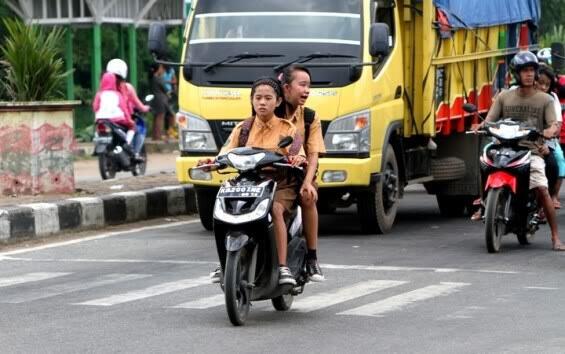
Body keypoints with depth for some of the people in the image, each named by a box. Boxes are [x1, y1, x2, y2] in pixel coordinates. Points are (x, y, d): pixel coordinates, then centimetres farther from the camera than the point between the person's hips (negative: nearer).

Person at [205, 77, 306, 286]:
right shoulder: (243, 129, 13)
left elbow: (299, 155, -7)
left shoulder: (287, 128, 6)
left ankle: (283, 267, -38)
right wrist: (211, 162, -18)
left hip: (281, 184, -3)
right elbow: (226, 155, 4)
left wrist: (298, 160, -32)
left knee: (275, 210, -36)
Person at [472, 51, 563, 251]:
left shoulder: (544, 100, 10)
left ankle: (555, 237, -14)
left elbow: (553, 124, -1)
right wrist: (480, 126, -17)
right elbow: (490, 119, 5)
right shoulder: (504, 97, 13)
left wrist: (550, 131, -25)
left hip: (532, 151, -2)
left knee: (542, 190, -18)